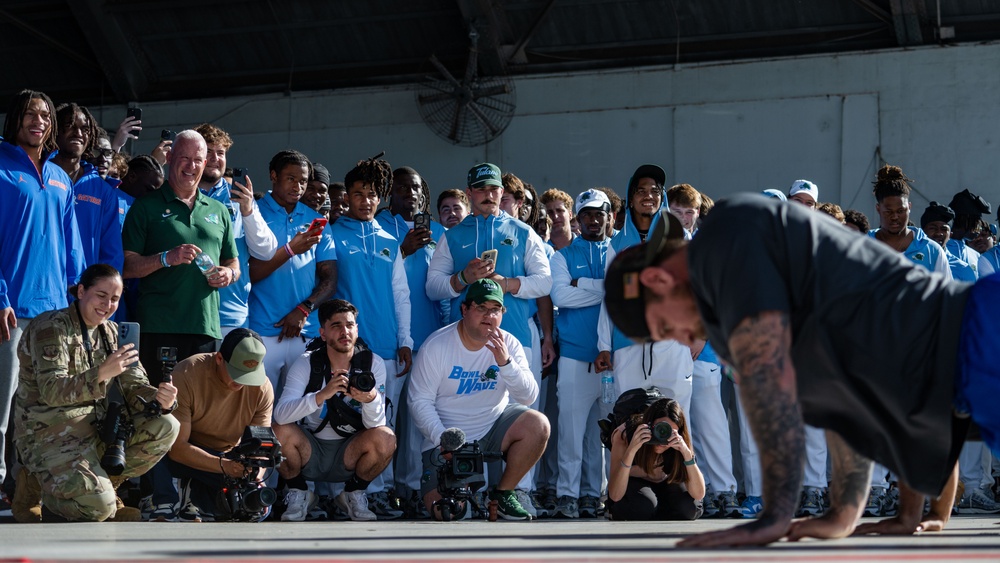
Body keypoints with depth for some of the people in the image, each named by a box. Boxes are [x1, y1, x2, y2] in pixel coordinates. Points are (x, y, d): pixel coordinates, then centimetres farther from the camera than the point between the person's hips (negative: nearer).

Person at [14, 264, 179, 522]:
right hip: (50, 434, -7)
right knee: (99, 505, -27)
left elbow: (133, 385, 5)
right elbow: (51, 391, -23)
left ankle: (100, 484, 1)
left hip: (97, 428, 7)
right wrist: (102, 373, -39)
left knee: (165, 427, -13)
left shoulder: (110, 332, 11)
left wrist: (158, 399, -19)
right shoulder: (51, 327, -12)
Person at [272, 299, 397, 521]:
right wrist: (322, 395, -42)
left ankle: (354, 494, 1)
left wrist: (371, 400, -40)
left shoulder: (373, 364, -9)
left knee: (385, 439, -28)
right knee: (280, 432, -29)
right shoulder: (306, 364, -12)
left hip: (349, 453, 1)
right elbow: (280, 415, -27)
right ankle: (298, 493, -1)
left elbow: (375, 425, -16)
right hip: (309, 451, 0)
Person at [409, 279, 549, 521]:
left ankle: (502, 494, -5)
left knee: (538, 425, -25)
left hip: (493, 431, 3)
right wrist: (444, 441, -20)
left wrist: (505, 362, -26)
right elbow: (420, 400, -9)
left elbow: (528, 397, -11)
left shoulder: (508, 345, -3)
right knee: (443, 511, -21)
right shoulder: (437, 346, -11)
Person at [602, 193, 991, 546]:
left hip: (974, 339, -10)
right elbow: (844, 395, 33)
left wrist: (774, 517, -5)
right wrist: (843, 516, 29)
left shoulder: (726, 234, 1)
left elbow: (765, 372, -8)